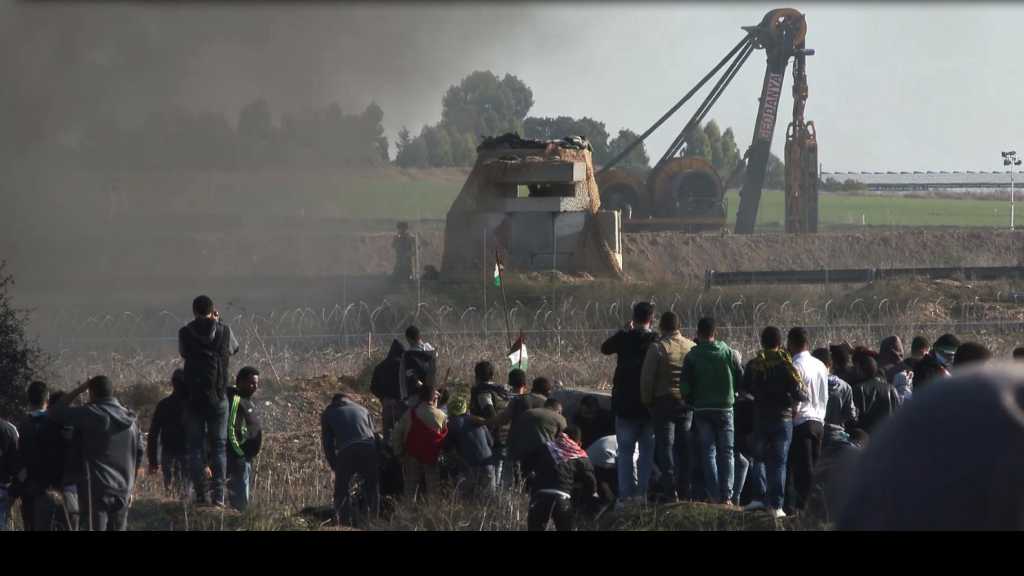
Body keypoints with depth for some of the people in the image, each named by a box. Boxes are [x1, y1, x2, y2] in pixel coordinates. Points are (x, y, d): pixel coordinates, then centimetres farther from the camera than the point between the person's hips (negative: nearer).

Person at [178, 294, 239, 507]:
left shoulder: (185, 333, -4)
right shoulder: (224, 331, -2)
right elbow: (234, 348, 19)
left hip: (193, 397, -1)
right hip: (218, 397, 1)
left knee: (195, 447, 5)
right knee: (219, 447, 7)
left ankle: (202, 494, -2)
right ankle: (218, 495, -2)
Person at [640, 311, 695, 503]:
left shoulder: (657, 348, -11)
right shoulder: (692, 347, 2)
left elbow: (647, 378, -10)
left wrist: (647, 401, 2)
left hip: (664, 401, -4)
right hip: (687, 403, 4)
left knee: (665, 446, 0)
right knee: (684, 447, 11)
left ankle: (670, 491, -6)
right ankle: (685, 491, 13)